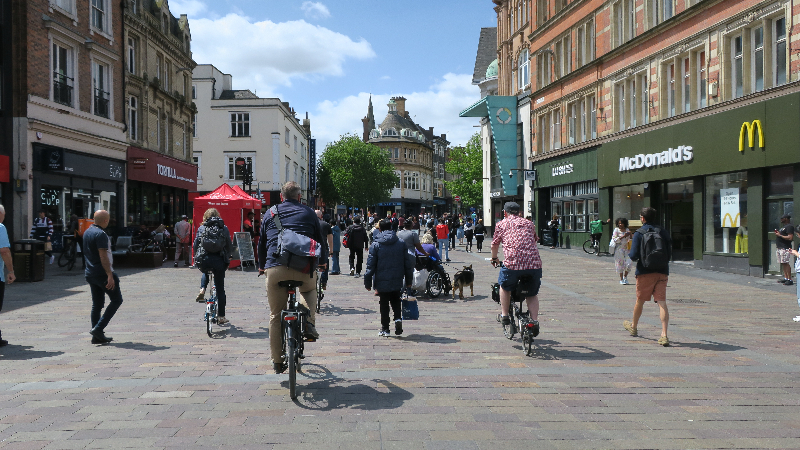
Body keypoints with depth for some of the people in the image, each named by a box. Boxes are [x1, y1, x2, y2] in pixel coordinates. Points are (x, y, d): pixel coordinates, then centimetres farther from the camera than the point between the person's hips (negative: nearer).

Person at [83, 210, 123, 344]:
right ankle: (98, 329, -5)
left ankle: (97, 336, 13)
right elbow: (103, 256, -22)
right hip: (102, 273, -9)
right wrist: (110, 275, -23)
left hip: (90, 273, 9)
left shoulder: (87, 232, 13)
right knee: (116, 299, 1)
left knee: (97, 304, 12)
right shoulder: (100, 234, -17)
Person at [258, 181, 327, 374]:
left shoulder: (270, 214, 17)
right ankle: (309, 323, 9)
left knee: (276, 316, 11)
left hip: (275, 269, 1)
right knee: (310, 290, 33)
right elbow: (320, 239, 20)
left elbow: (261, 243, 24)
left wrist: (261, 266, 39)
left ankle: (277, 361, 16)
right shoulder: (309, 213, 13)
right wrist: (323, 262, 37)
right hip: (304, 269, -1)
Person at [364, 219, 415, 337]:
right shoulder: (401, 243, 2)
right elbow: (408, 263, 5)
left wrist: (368, 282, -1)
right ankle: (398, 318, -4)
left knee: (384, 305, 8)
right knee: (396, 301, 20)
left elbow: (370, 265, -7)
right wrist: (409, 281, 12)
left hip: (382, 281, -2)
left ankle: (385, 328, 12)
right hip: (397, 280, 2)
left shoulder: (375, 245, -6)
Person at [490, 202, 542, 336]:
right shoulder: (529, 223, 23)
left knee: (505, 287, 26)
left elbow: (494, 245, 23)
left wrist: (494, 258, 42)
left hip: (512, 263, -2)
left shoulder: (501, 224, 16)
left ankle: (504, 315, 27)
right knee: (532, 294, 22)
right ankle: (535, 321, 9)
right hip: (534, 263, 3)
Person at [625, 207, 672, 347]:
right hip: (662, 272, 3)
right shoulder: (663, 232, 7)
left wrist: (632, 256, 10)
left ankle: (633, 327, 36)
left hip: (645, 272, -3)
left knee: (640, 301, 15)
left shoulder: (639, 233, -6)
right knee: (662, 302, -4)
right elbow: (669, 254, 9)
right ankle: (664, 335, -17)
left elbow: (634, 255, -12)